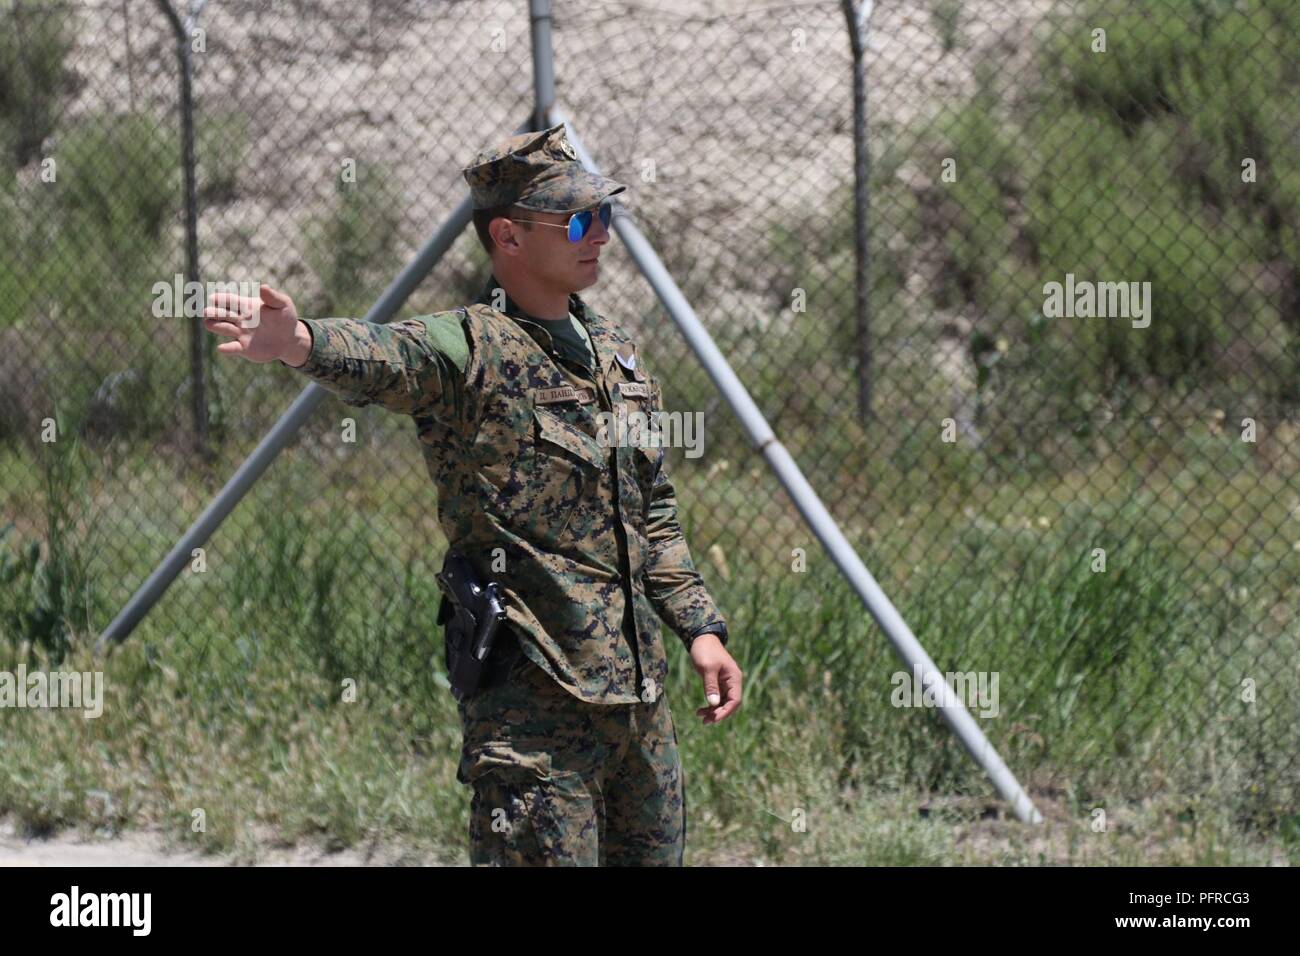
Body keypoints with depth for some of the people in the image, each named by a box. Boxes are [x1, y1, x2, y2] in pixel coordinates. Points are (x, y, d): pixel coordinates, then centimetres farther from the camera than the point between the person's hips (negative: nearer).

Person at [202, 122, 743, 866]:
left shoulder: (617, 352, 15)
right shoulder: (468, 351, -9)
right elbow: (381, 357, -32)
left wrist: (700, 627, 14)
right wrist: (301, 344, -54)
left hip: (638, 689, 8)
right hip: (531, 697, -8)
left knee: (655, 854, 14)